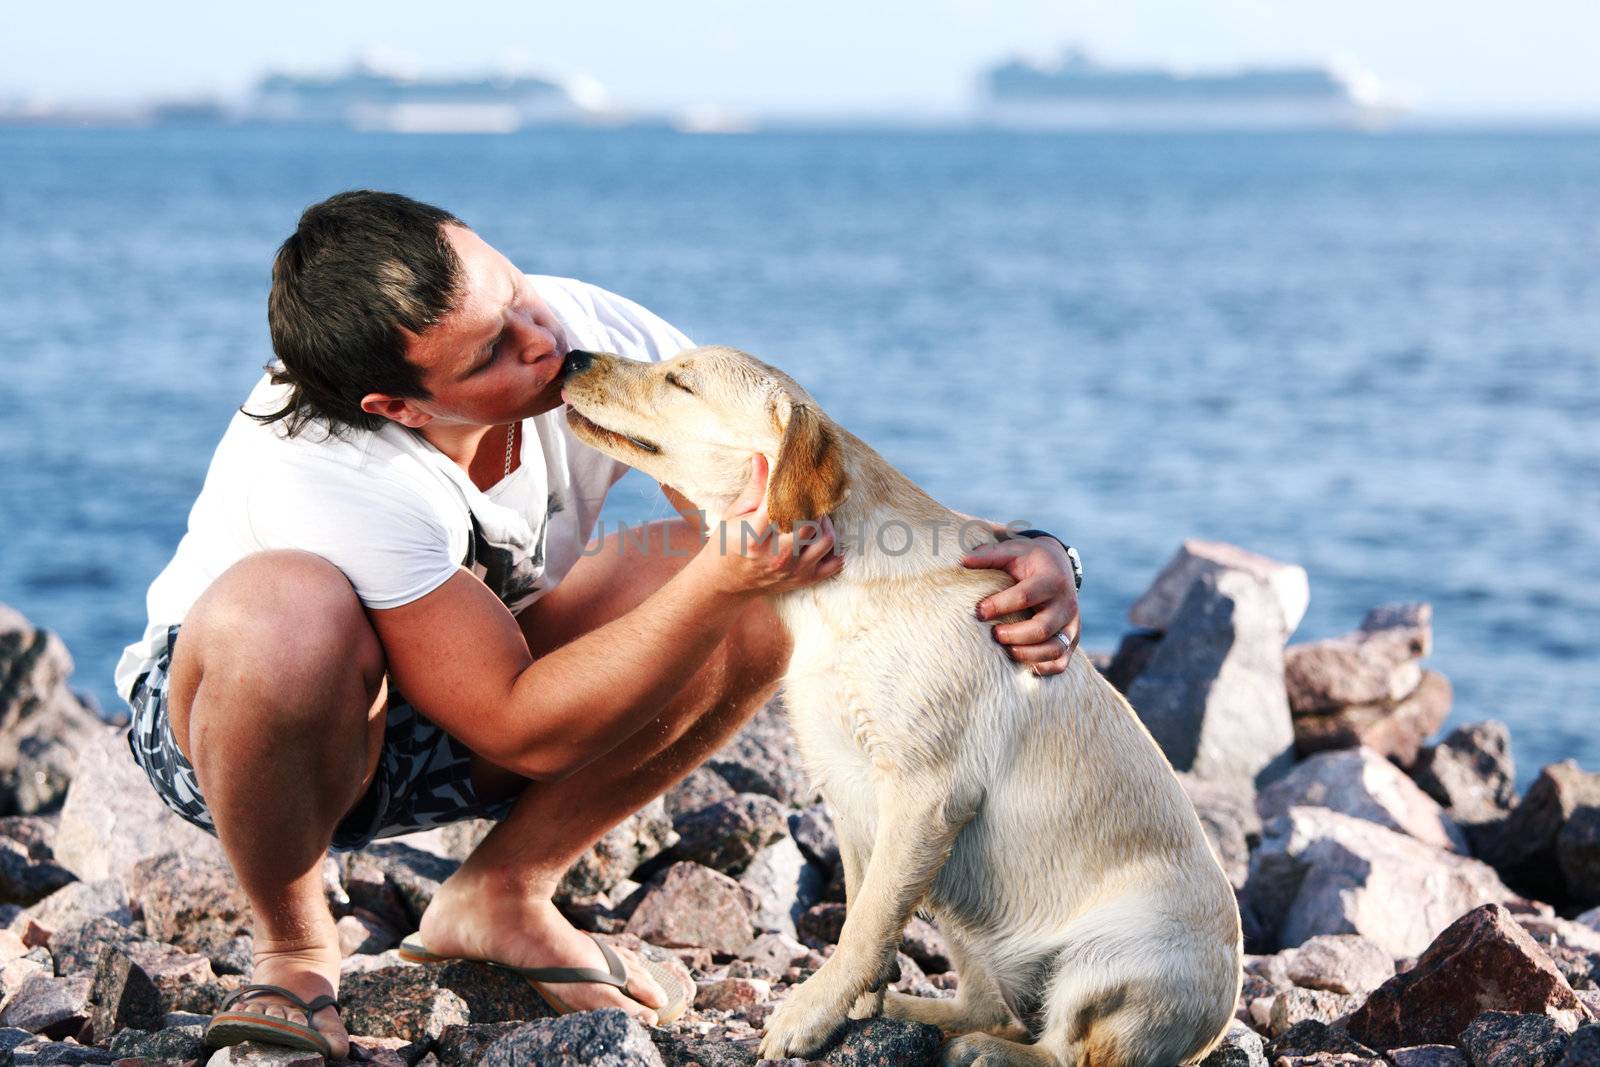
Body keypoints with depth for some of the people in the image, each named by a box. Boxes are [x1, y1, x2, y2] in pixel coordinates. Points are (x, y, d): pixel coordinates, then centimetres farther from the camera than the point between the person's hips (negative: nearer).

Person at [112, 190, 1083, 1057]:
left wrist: (1013, 551, -30)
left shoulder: (591, 335, -22)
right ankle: (293, 945, -12)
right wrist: (720, 583, -42)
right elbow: (523, 731, -33)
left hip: (462, 710, 5)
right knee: (287, 610, -43)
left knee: (770, 593, -20)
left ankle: (503, 895, -2)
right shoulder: (337, 479, -37)